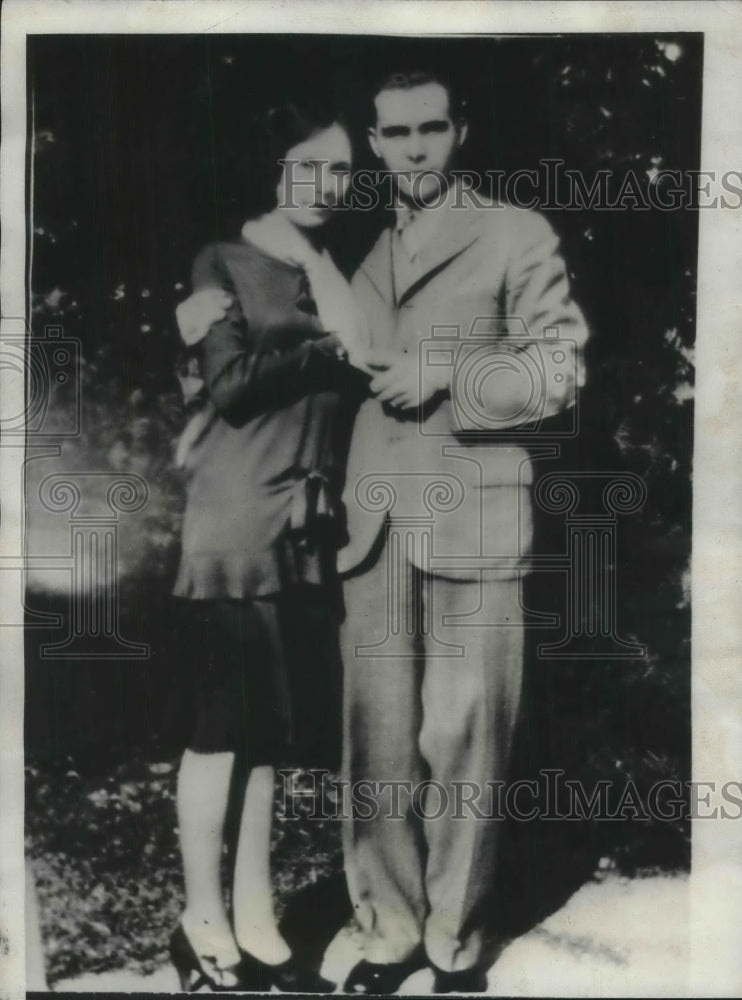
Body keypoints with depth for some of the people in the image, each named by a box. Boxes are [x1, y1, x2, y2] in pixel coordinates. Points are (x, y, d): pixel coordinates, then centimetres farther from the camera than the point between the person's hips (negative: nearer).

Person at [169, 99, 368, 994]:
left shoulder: (333, 274, 17)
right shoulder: (224, 265, 1)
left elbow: (362, 367, 7)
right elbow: (232, 383, -11)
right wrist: (325, 349, -6)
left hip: (308, 526, 5)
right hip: (237, 524, -5)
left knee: (276, 723, 9)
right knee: (225, 722, 0)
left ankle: (254, 921, 20)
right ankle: (203, 925, 13)